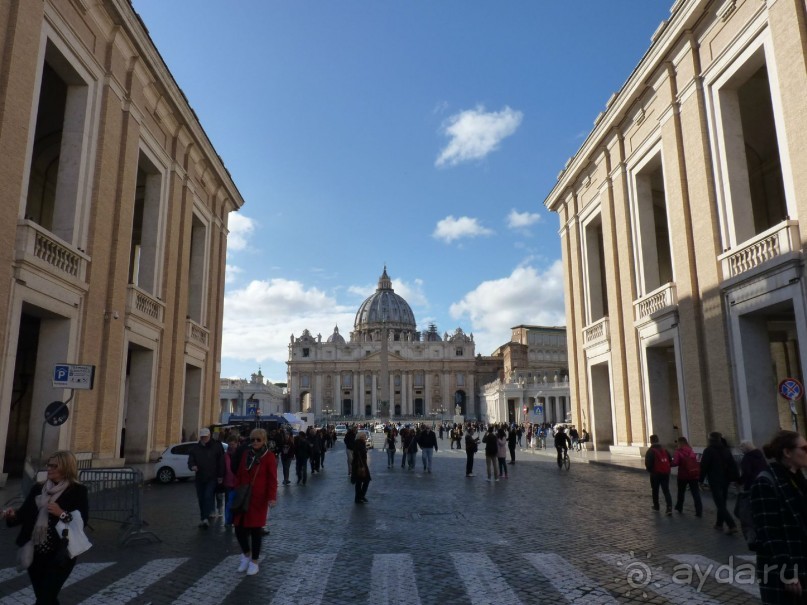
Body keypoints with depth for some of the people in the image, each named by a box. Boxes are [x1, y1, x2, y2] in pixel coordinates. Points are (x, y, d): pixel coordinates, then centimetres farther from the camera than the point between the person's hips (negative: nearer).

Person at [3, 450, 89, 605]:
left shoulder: (77, 491, -7)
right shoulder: (38, 489, 9)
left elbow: (82, 521, -12)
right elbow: (24, 513, 5)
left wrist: (62, 514, -25)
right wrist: (12, 515, -15)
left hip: (60, 554, -6)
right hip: (35, 552, 6)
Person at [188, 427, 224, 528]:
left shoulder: (216, 446, -3)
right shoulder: (195, 448, 7)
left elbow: (221, 462, -2)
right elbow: (190, 460, 2)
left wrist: (220, 476, -5)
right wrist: (192, 466, -22)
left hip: (212, 478, -4)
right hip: (200, 478, 4)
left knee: (208, 496, -14)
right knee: (201, 498, 10)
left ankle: (205, 518, -18)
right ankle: (204, 518, 21)